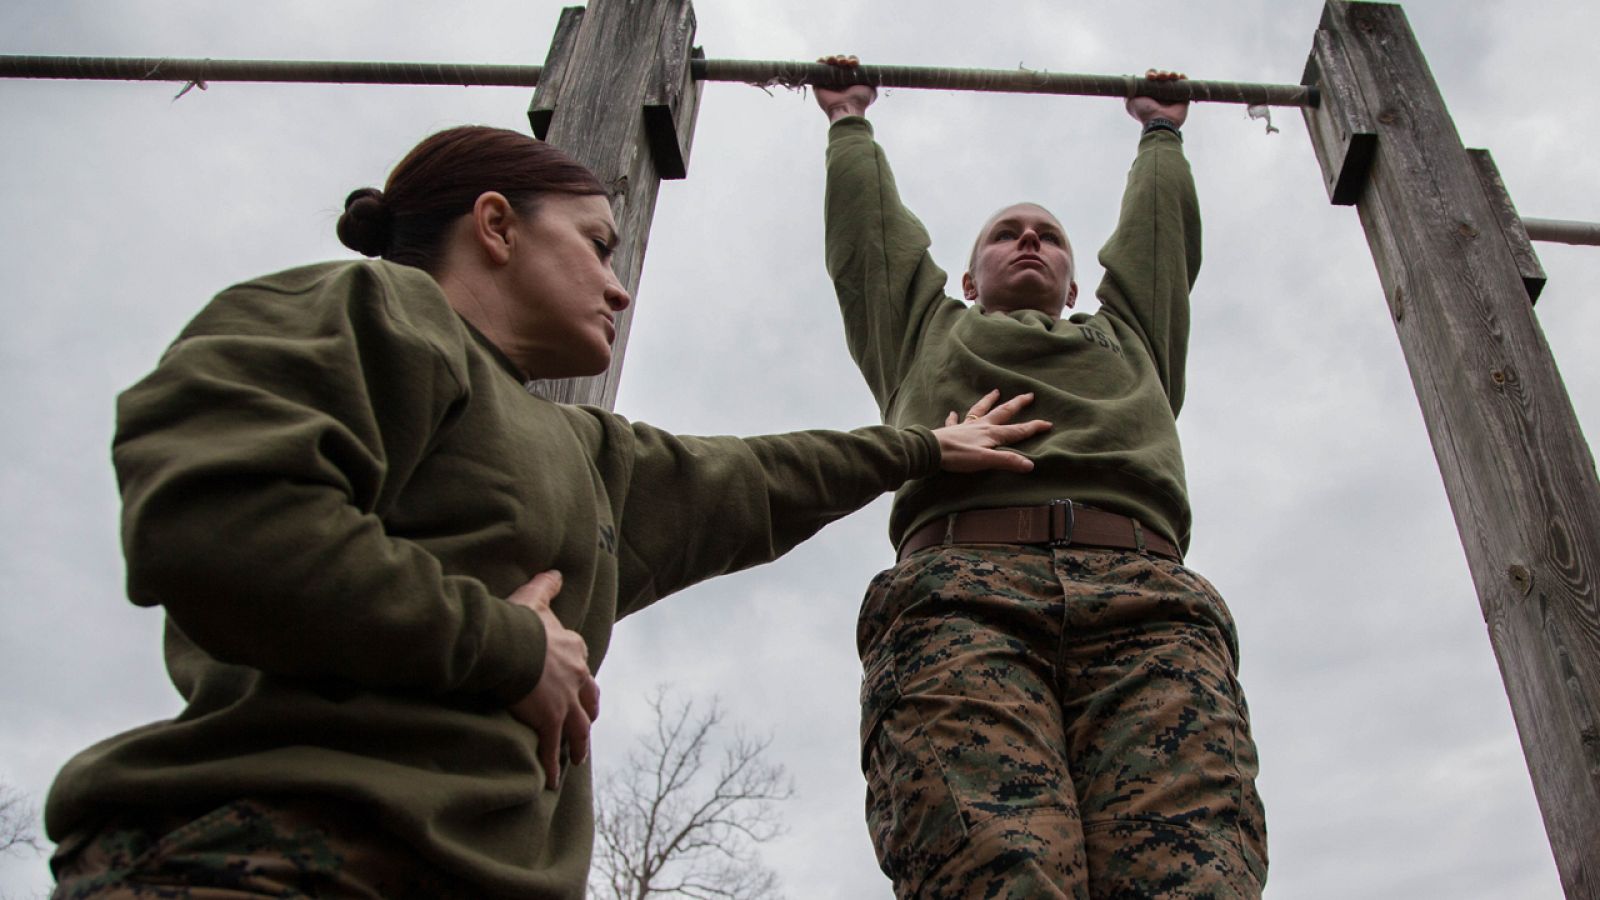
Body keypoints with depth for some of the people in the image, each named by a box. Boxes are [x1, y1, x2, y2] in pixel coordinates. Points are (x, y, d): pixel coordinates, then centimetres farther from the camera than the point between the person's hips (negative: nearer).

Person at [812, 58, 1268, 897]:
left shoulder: (1127, 334, 42)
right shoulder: (929, 329, 39)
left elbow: (1160, 228, 54)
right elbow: (870, 223, 48)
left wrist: (1160, 131, 70)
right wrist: (849, 122, 63)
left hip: (1147, 599, 2)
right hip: (958, 586, -1)